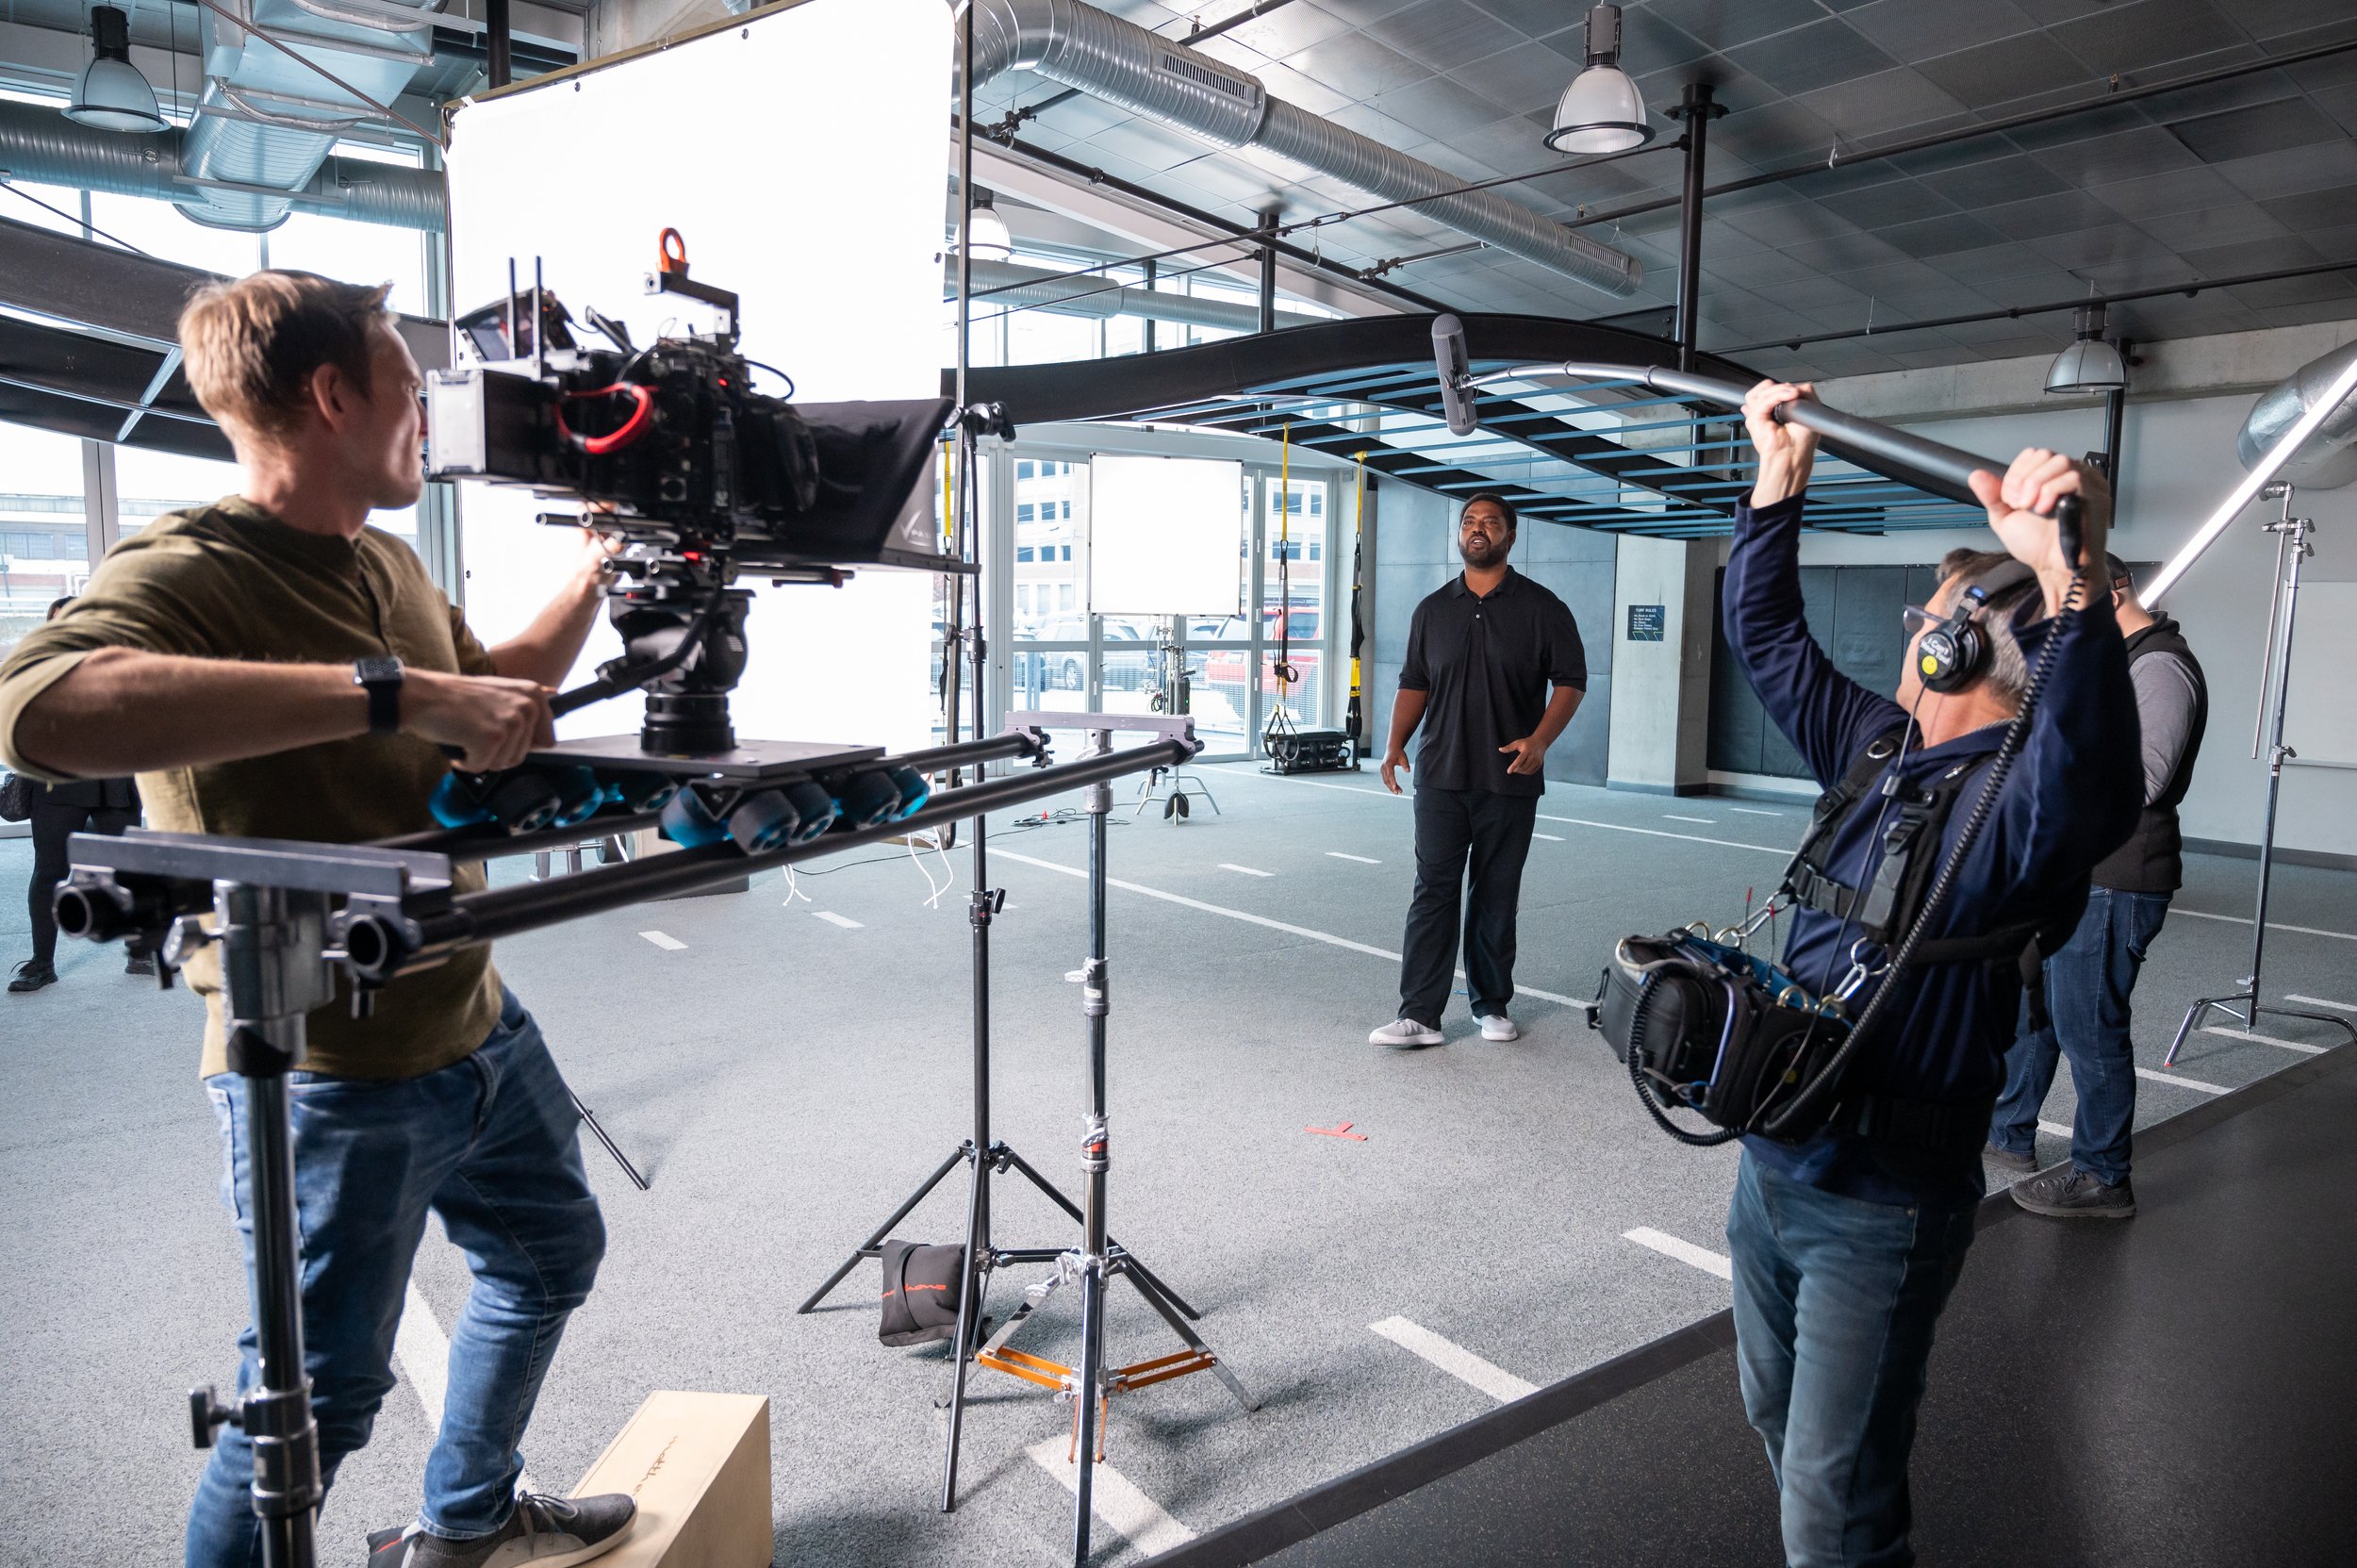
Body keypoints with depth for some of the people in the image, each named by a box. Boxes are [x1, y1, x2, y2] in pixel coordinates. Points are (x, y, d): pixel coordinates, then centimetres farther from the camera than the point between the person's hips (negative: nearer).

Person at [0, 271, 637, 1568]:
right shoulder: (182, 572, -20)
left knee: (551, 1254, 26)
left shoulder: (388, 565, 9)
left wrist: (596, 575, 19)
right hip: (329, 1075, -9)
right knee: (317, 1398, 5)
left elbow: (495, 695, 25)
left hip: (473, 1021, 10)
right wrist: (393, 693, -42)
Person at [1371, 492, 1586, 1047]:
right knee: (1433, 891, -3)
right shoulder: (1433, 609, 12)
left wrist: (1539, 740, -13)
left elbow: (1570, 680, 1)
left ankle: (1492, 1006, 21)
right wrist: (1396, 743, 2)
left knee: (1496, 897, 7)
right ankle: (1419, 1015, -3)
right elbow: (1414, 683, 15)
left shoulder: (1541, 607, 2)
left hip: (1510, 779, -1)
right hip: (1441, 776, 2)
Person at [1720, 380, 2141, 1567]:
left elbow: (2091, 794, -46)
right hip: (1774, 1158, 8)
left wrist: (2073, 587, -59)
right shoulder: (1880, 746, 3)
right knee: (1779, 1425, 27)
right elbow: (1768, 641, 12)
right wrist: (1779, 482, 6)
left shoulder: (2014, 801, -21)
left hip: (1881, 1208, -8)